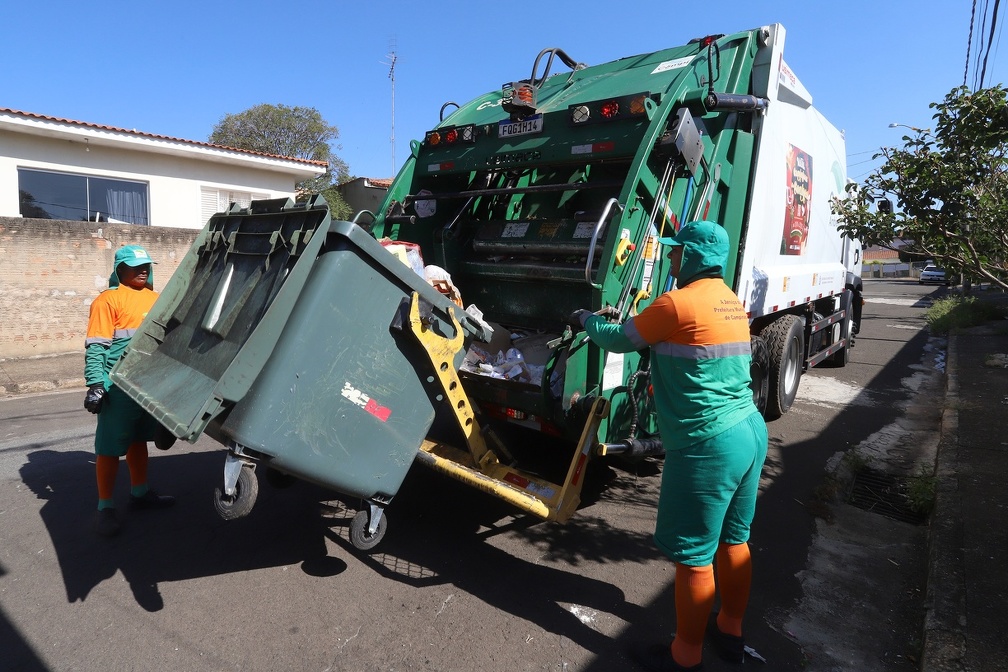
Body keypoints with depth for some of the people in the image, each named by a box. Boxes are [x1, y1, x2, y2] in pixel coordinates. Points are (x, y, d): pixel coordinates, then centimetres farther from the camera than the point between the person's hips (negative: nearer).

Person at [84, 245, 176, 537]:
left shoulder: (155, 299, 14)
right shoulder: (108, 300, -7)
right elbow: (95, 347, -12)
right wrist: (95, 384, -18)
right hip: (118, 388, -6)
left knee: (138, 439, 17)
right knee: (110, 447, 1)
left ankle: (140, 493, 29)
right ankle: (105, 507, 11)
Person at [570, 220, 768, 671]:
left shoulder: (678, 303, -17)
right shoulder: (731, 302, 10)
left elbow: (617, 340, -5)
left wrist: (587, 319, 13)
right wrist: (632, 317, 25)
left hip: (707, 447, -9)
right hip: (751, 433, 9)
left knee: (693, 557, 6)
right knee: (733, 541, 22)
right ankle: (730, 630, 40)